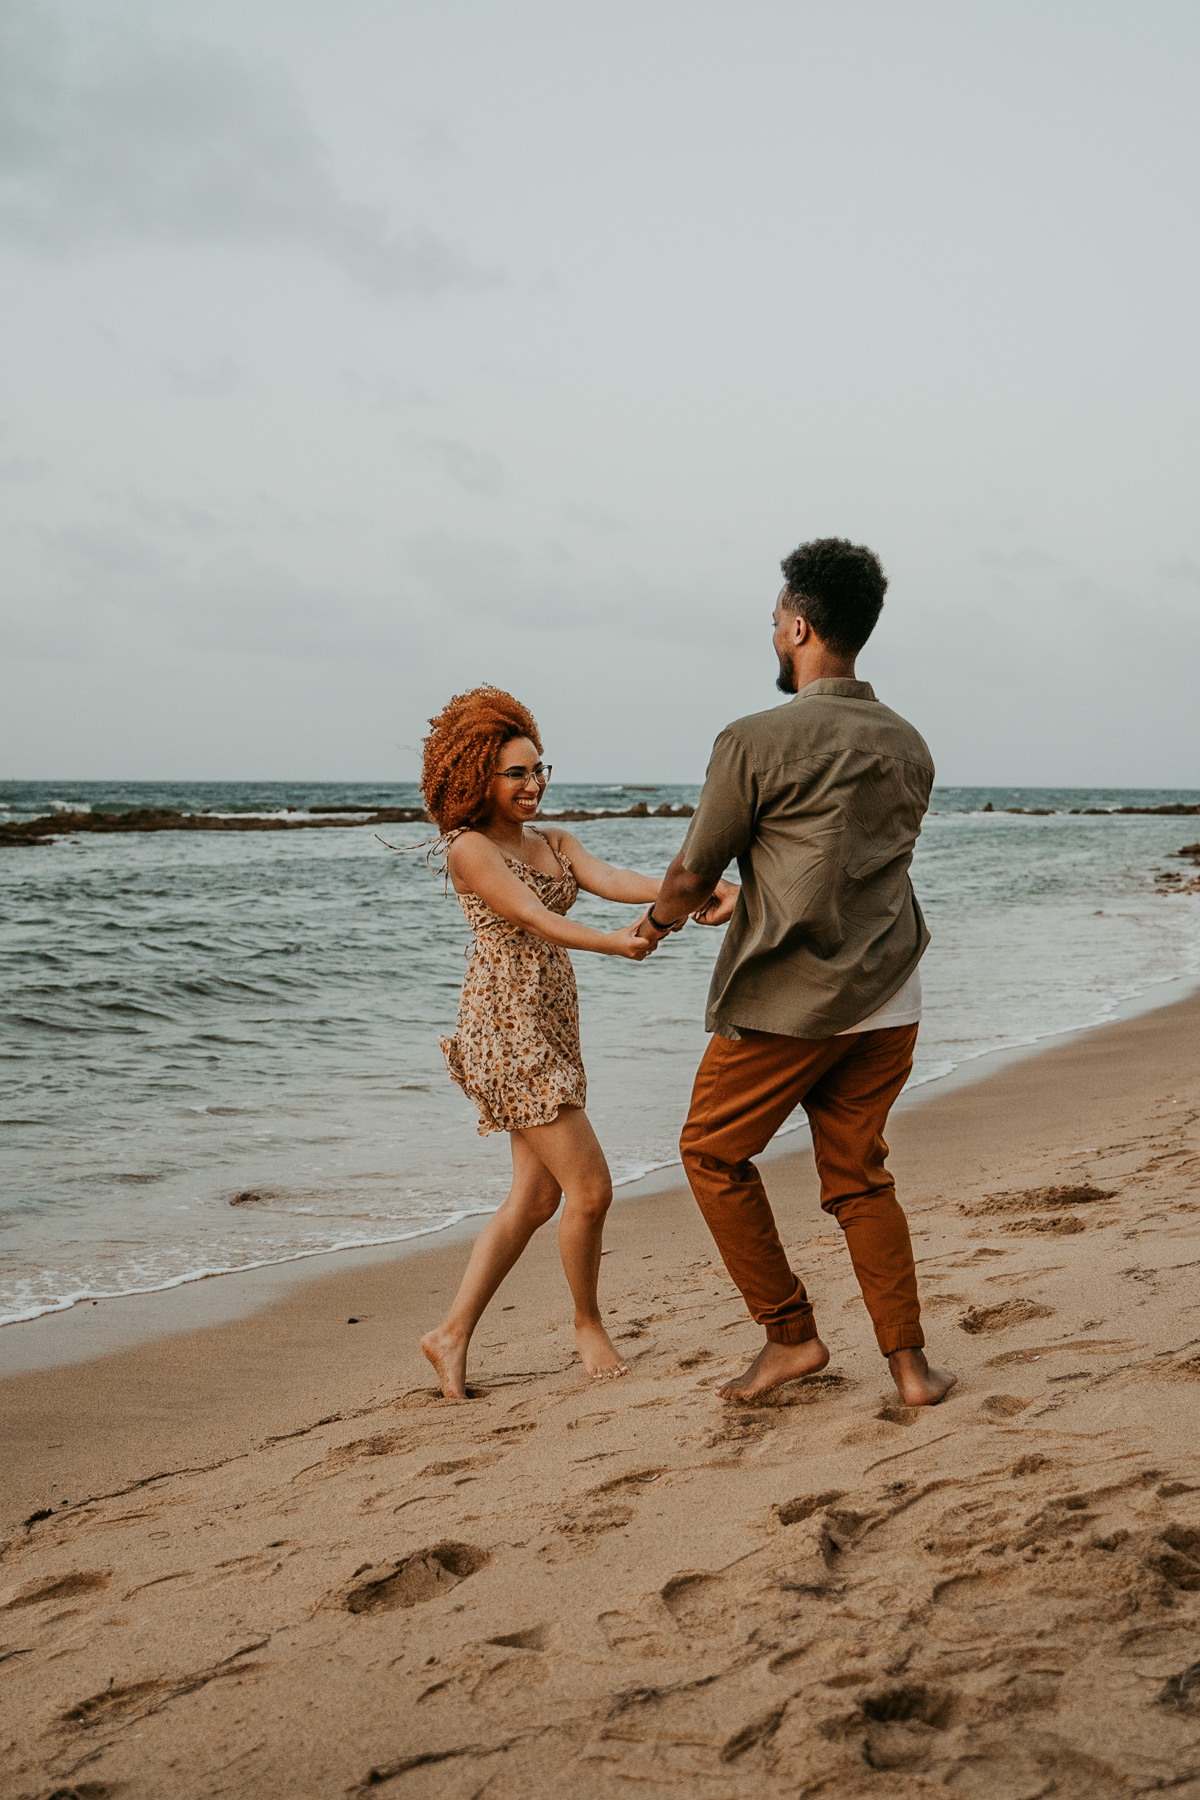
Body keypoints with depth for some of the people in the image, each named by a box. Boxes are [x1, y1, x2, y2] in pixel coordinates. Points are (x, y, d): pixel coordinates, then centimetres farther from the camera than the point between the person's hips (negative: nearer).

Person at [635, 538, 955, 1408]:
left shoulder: (756, 741, -12)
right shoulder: (909, 747, 8)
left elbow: (689, 880, -3)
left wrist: (655, 921, 20)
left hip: (789, 996, -6)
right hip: (888, 998, 6)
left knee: (715, 1154, 14)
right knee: (859, 1178, 16)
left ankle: (791, 1335, 16)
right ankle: (910, 1361, 15)